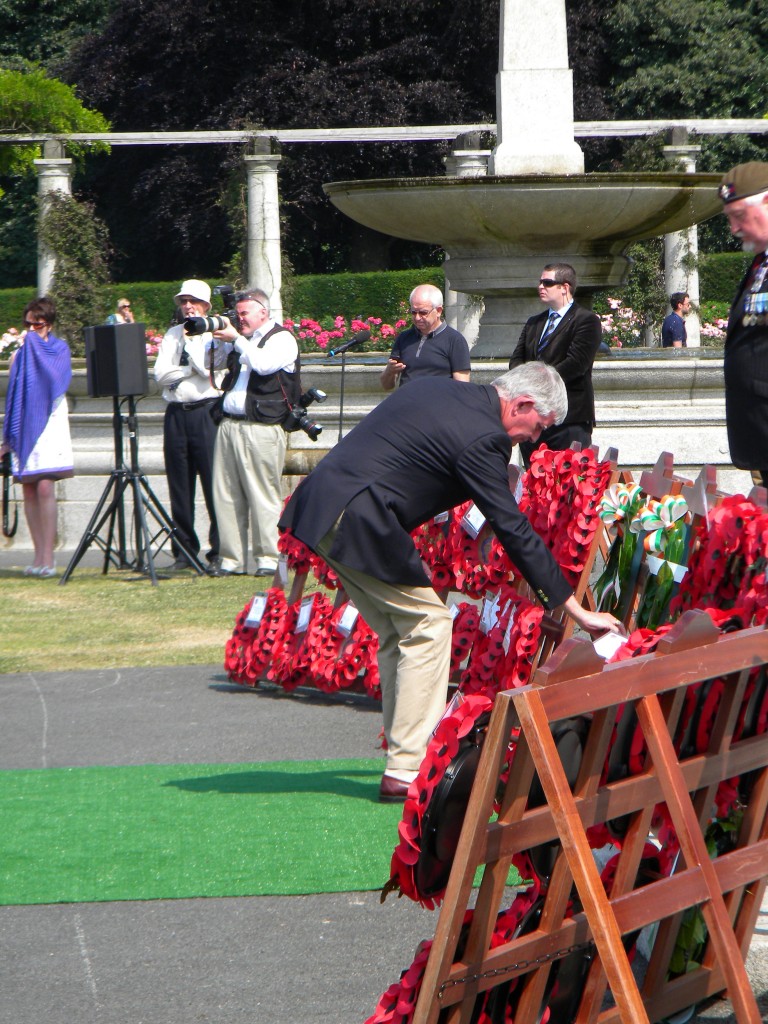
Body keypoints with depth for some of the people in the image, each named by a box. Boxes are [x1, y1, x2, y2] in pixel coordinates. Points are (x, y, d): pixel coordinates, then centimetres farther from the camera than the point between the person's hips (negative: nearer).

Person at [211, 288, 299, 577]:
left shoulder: (282, 339, 0)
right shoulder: (243, 341, 22)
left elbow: (263, 364, -18)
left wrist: (236, 339, -11)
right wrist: (216, 339, 14)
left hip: (261, 430, -7)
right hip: (229, 425, 7)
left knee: (263, 496, -7)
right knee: (226, 495, 4)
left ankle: (268, 559, -5)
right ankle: (232, 559, 6)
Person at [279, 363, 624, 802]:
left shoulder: (438, 388, 15)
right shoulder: (481, 438, -13)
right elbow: (515, 531, -13)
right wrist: (576, 610, -9)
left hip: (319, 505, 10)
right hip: (358, 522, -10)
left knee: (400, 630, 16)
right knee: (430, 625, -2)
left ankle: (405, 760, 17)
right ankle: (407, 771, -4)